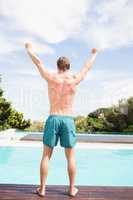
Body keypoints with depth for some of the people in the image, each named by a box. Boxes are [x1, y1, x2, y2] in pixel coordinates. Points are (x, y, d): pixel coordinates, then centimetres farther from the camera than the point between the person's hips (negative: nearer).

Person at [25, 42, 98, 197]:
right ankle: (72, 189, 21)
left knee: (46, 156, 10)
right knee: (70, 157, 11)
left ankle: (42, 189, 18)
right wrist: (94, 54, 36)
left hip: (53, 119, 0)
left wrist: (29, 49, 29)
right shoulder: (75, 79, 0)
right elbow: (87, 66, 17)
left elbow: (38, 62, 12)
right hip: (68, 120, 1)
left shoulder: (51, 77, -2)